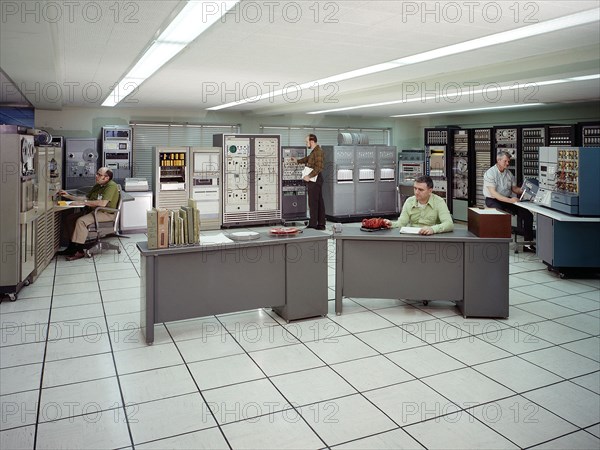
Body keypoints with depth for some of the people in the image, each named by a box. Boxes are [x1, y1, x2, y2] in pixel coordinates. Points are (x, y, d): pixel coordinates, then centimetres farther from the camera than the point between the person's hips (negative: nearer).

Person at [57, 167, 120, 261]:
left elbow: (103, 203, -28)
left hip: (106, 213, -10)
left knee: (81, 221, -29)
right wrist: (68, 196, 16)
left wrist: (82, 203, -23)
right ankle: (72, 246, 9)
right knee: (69, 218, 4)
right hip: (92, 211, 10)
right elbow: (86, 198, 23)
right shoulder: (97, 186, 17)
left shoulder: (111, 186, -15)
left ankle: (79, 251, -22)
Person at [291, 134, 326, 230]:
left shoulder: (318, 152, -16)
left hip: (315, 179, -10)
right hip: (315, 179, 10)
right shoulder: (314, 151, 16)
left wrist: (309, 176, -24)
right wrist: (298, 161, 41)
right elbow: (308, 158, 35)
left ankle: (313, 224, -3)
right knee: (319, 202, 10)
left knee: (313, 202, -7)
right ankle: (321, 224, 15)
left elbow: (319, 167, -23)